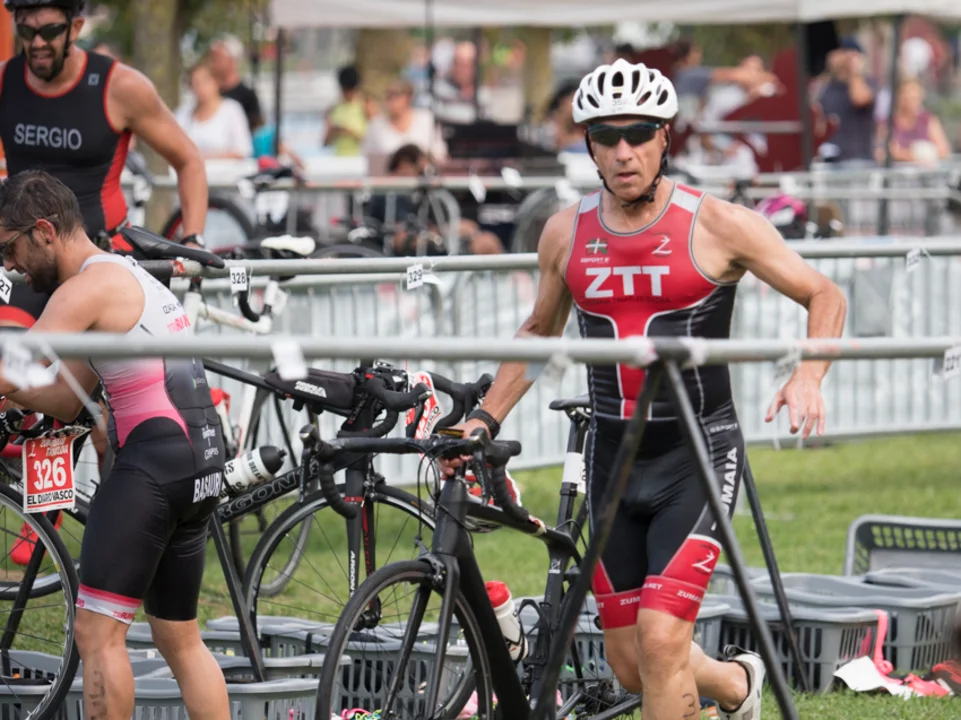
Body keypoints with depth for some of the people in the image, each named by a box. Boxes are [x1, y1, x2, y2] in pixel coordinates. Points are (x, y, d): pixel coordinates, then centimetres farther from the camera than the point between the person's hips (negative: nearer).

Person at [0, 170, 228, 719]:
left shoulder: (87, 288, -8)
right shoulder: (129, 278, 22)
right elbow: (65, 400, 21)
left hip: (151, 462, -10)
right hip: (203, 466, 10)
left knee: (97, 633, -9)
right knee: (180, 639, 16)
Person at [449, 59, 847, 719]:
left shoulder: (718, 225, -9)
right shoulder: (567, 232, 3)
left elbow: (825, 297, -1)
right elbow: (540, 332, 20)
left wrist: (808, 378, -18)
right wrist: (484, 419, 11)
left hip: (698, 454, -4)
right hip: (614, 459, 5)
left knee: (661, 638, -18)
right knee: (631, 665, 8)